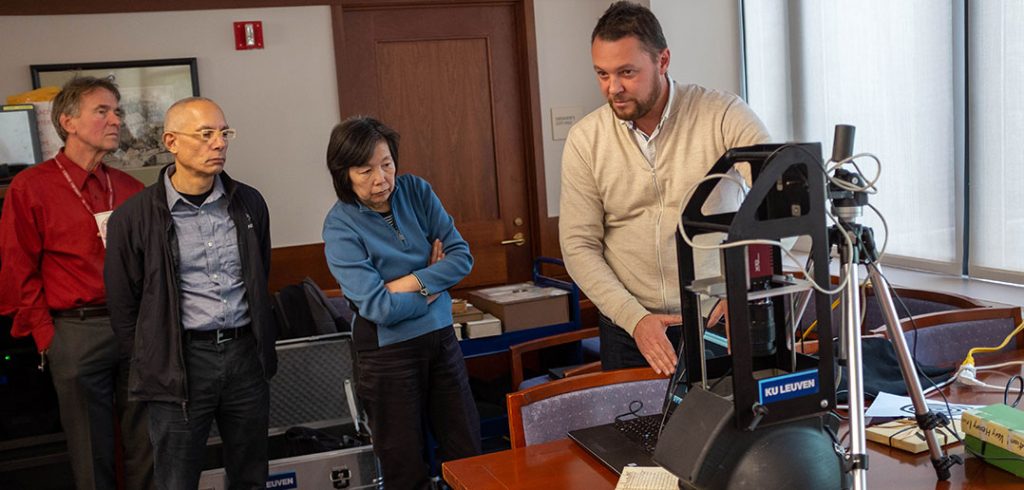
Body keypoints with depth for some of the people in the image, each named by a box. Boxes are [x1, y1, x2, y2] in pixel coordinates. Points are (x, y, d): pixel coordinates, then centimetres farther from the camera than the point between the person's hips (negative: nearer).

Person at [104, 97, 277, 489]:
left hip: (246, 354, 4)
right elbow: (123, 303, 2)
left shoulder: (249, 203, 5)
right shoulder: (134, 217, -6)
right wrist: (150, 364, 4)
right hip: (181, 362, -3)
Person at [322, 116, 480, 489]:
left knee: (467, 454, 12)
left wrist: (412, 283, -18)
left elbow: (462, 256, -6)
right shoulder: (341, 226, -14)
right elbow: (378, 307, -21)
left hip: (441, 338, 4)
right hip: (389, 351, -4)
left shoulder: (416, 191, -2)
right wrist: (436, 284, -9)